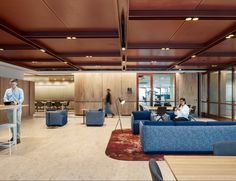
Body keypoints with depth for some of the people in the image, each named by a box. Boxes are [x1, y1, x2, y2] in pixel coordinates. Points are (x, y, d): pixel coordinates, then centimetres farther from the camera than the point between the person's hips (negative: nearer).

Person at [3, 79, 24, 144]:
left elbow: (21, 99, -5)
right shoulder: (7, 90, 16)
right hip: (9, 109, 4)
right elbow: (5, 98, 8)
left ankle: (18, 137, -1)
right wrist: (7, 102, -15)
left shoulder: (20, 90, 6)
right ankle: (13, 136, 21)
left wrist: (17, 102, -25)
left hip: (17, 109, -3)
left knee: (17, 123, -5)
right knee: (11, 123, 9)